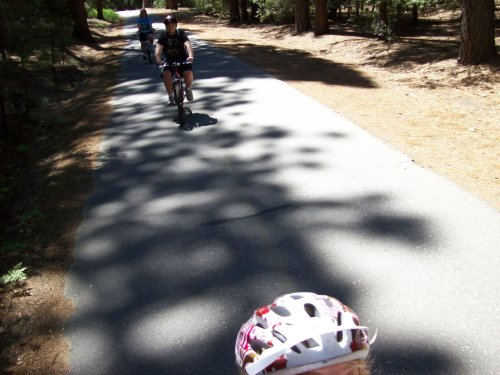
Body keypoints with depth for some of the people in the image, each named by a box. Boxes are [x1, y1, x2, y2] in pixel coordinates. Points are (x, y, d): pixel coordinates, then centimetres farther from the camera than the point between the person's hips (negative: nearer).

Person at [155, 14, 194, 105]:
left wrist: (190, 56, -48)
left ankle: (188, 89, 4)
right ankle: (171, 96, -8)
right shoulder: (163, 36, -8)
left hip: (183, 59, -1)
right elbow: (158, 49, -23)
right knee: (166, 74, -30)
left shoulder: (181, 33, -10)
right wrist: (158, 60, -44)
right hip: (169, 61, 1)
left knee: (188, 74, -30)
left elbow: (188, 45, -27)